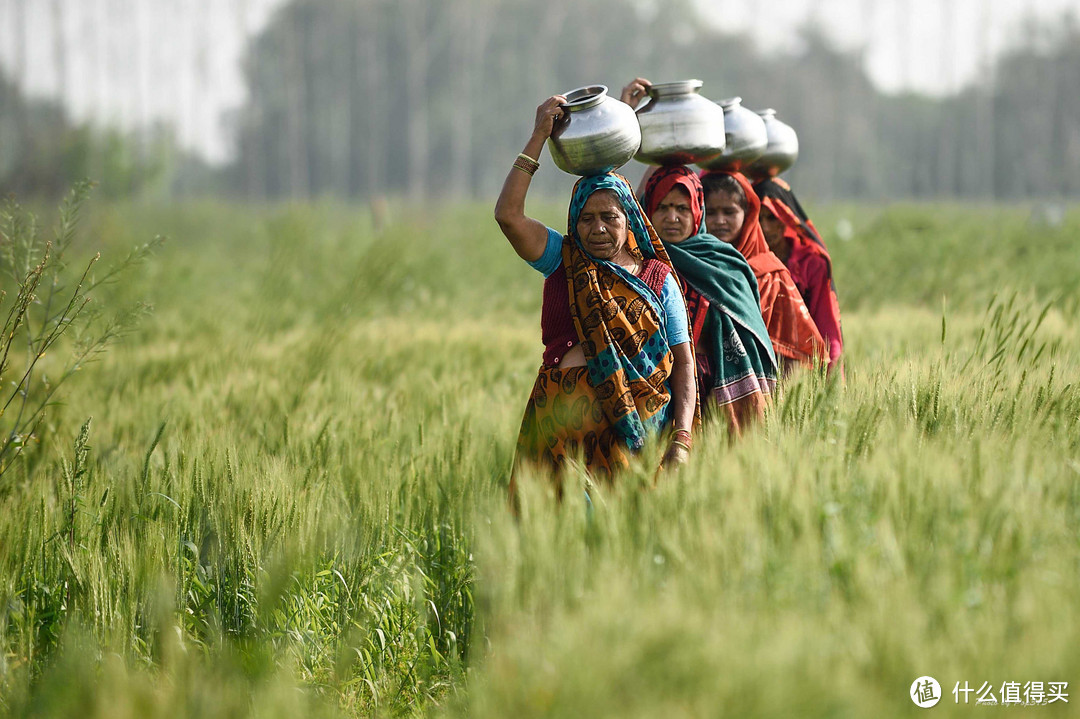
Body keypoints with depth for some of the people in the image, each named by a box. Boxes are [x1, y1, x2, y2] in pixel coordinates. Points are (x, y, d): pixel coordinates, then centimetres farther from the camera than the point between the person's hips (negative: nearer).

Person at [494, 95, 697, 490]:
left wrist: (681, 439, -7)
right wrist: (538, 137, -4)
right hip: (563, 419, 0)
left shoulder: (657, 278, 9)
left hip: (638, 426, 0)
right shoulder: (562, 260, 11)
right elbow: (508, 214, -4)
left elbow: (683, 362, 6)